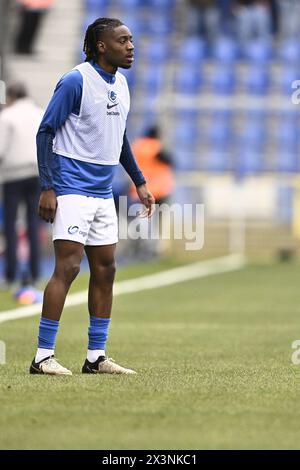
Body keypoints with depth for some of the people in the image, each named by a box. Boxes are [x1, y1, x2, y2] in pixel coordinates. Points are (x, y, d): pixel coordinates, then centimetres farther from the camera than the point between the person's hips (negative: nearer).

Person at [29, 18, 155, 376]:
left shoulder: (121, 84, 12)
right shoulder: (76, 81, -12)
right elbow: (45, 132, -12)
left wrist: (139, 182, 21)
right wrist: (47, 187, -17)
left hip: (103, 194, 8)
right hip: (71, 191, -8)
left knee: (105, 269, 7)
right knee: (67, 267, -13)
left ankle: (96, 357, 14)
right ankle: (43, 357, -10)